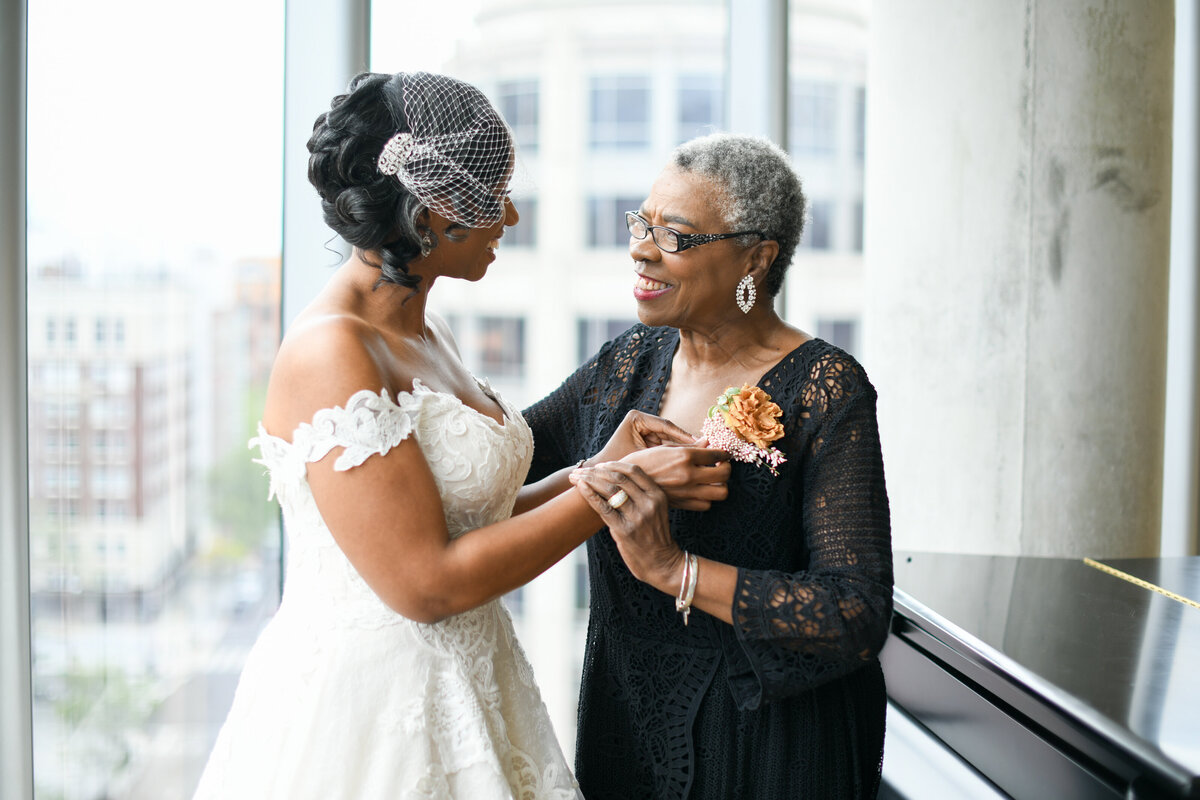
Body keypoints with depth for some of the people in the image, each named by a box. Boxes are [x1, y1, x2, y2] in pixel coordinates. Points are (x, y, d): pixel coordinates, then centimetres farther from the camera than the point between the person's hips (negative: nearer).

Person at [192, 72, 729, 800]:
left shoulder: (422, 331, 8)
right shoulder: (329, 354, -20)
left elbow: (471, 518, 9)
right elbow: (425, 582, -22)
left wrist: (596, 470, -3)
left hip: (464, 681, 8)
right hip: (366, 704, -8)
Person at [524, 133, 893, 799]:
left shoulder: (824, 390, -18)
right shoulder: (631, 361, 0)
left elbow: (860, 617, -24)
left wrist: (673, 568, -31)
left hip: (764, 742, -5)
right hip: (625, 714, 5)